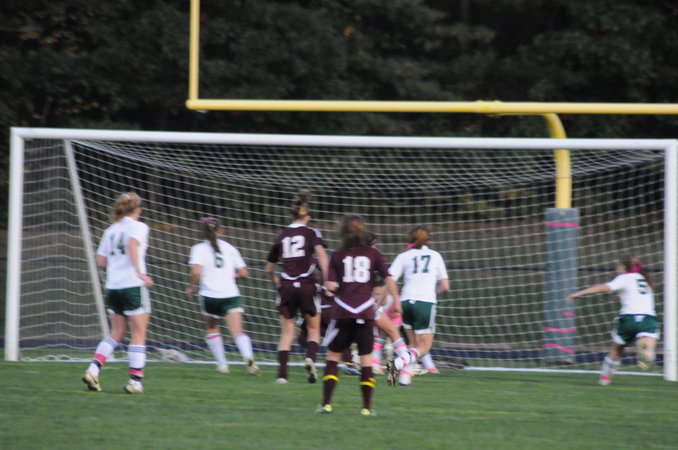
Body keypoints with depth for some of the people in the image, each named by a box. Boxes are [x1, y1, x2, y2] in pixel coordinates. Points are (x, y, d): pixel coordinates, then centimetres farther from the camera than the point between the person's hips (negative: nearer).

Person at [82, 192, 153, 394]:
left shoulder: (111, 230, 13)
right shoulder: (138, 227, -4)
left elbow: (101, 261, 12)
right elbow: (132, 244, -25)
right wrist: (139, 271, -30)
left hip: (113, 287, 6)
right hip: (133, 286, -6)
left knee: (116, 332, 14)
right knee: (139, 333, 2)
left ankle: (94, 368, -3)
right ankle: (135, 380, -3)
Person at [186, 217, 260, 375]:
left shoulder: (199, 249, 1)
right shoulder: (229, 248, 10)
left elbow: (196, 272, -14)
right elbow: (243, 272, 10)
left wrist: (192, 287, 3)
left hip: (210, 295, -1)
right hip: (231, 294, 1)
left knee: (212, 329, 23)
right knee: (237, 332, -9)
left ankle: (222, 363, 22)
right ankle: (248, 356, -35)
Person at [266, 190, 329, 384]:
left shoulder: (282, 236, 13)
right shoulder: (312, 233, 4)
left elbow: (269, 269, 20)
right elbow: (321, 253, -15)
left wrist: (277, 282, 37)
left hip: (286, 286, 2)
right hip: (307, 284, -2)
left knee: (287, 332, 7)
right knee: (314, 329, 11)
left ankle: (282, 373, -3)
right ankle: (310, 358, -17)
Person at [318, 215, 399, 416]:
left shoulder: (337, 256, 5)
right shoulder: (373, 254, 5)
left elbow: (330, 286, -3)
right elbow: (388, 279, -1)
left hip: (342, 312, 0)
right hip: (366, 312, 0)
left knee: (333, 355, 9)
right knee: (366, 357, 5)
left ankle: (326, 403, 3)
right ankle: (367, 406, 3)